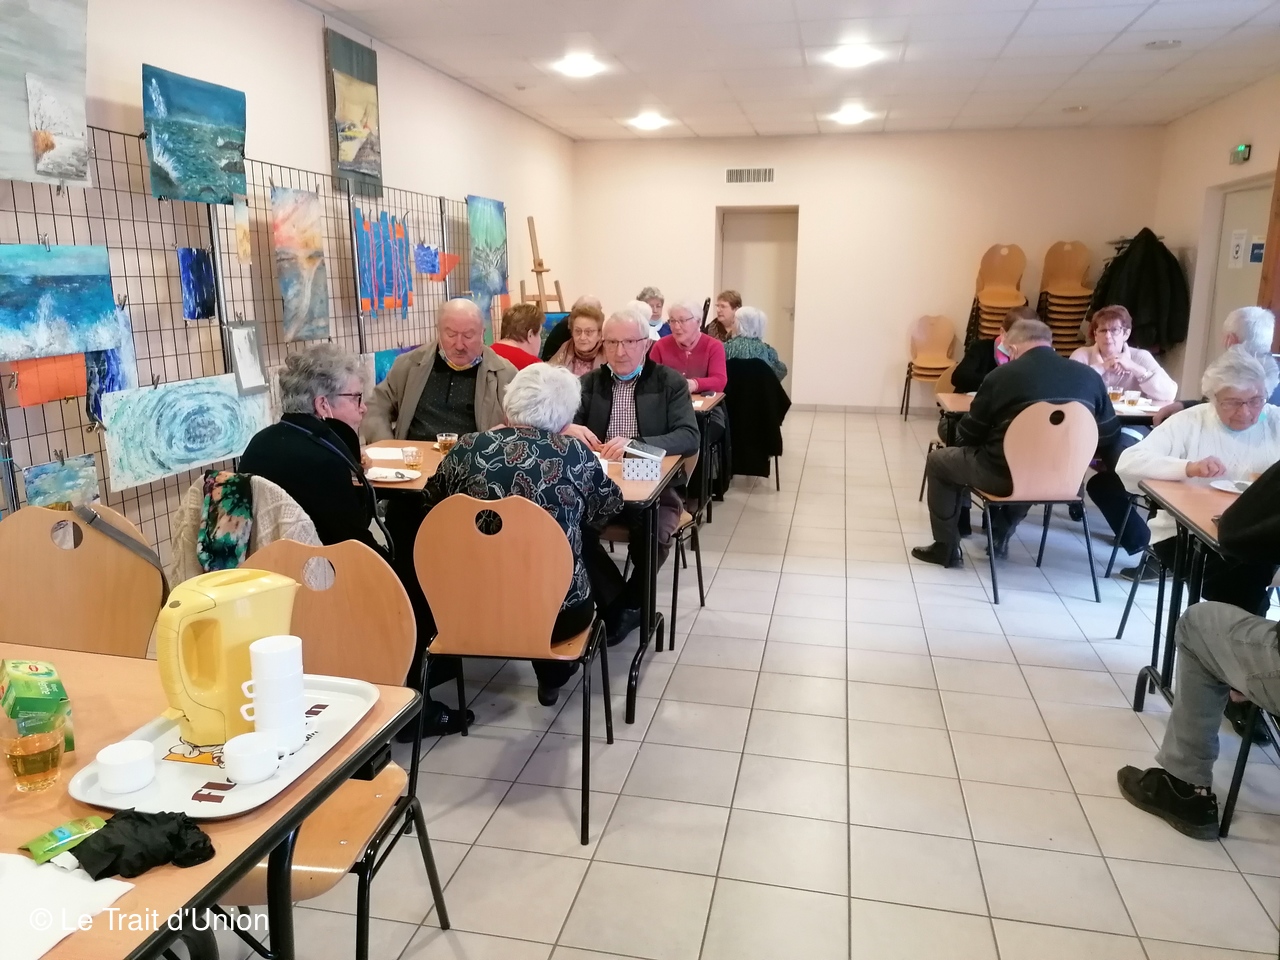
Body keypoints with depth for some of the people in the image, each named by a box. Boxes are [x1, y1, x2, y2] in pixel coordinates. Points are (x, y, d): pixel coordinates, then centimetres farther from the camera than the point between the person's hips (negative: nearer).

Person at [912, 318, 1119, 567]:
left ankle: (946, 548, 21)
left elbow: (967, 436, 0)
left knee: (938, 460, 19)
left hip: (1005, 476, -5)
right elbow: (1108, 436, 10)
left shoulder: (1002, 375, -9)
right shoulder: (1090, 376, 1)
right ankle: (1000, 537, 39)